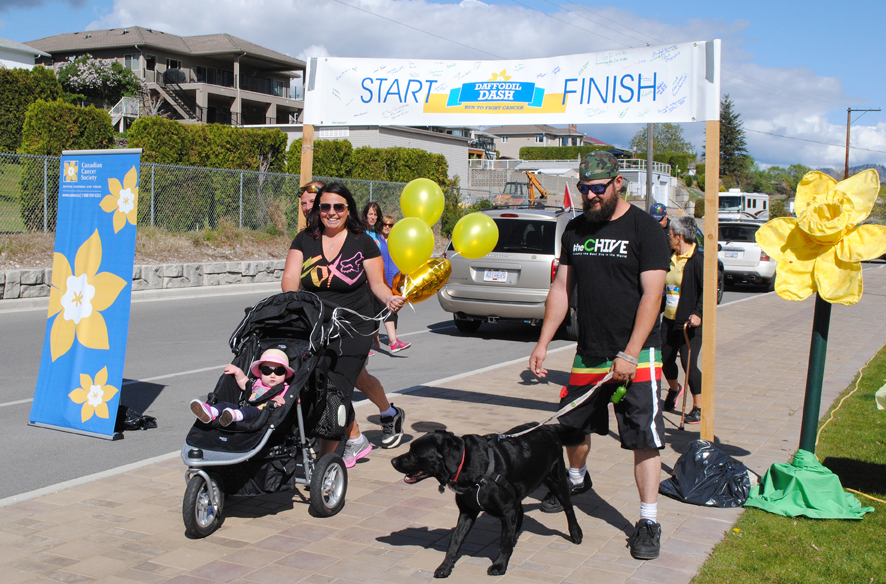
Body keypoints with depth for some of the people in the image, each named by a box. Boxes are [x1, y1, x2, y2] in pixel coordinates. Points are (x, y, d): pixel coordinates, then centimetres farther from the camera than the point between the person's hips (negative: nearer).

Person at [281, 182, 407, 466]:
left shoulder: (363, 242, -4)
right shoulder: (304, 240, 2)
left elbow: (378, 284, -1)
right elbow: (290, 278, -6)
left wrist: (391, 298, -22)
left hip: (353, 328, -3)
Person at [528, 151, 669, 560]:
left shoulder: (644, 228, -8)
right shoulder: (575, 230, 9)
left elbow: (651, 295, -13)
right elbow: (561, 288, 12)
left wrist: (630, 354, -19)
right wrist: (543, 343, 6)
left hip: (636, 357, -5)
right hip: (588, 353, 6)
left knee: (644, 438, -5)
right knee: (574, 424, 18)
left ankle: (648, 522, 4)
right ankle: (577, 479, 46)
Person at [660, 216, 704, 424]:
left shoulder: (698, 259, -13)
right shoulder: (670, 258, 10)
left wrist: (698, 313, -27)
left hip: (690, 322, -7)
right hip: (669, 320, 7)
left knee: (688, 364, -7)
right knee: (665, 360, 14)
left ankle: (698, 408, 8)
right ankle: (674, 388, 45)